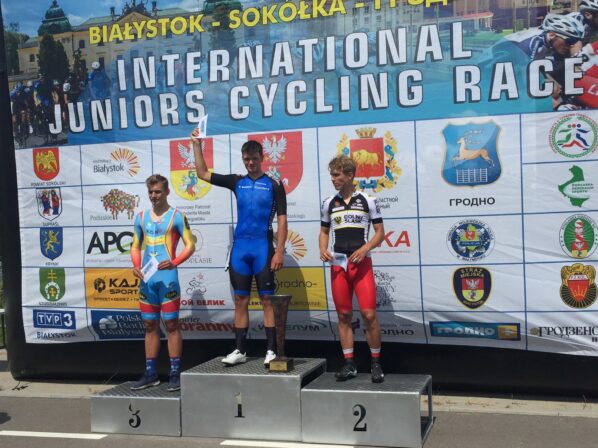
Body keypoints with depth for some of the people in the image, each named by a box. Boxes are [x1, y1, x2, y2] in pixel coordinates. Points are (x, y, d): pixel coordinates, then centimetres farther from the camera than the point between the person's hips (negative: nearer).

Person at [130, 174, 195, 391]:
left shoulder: (176, 216, -2)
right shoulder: (141, 217, 12)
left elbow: (190, 245, -4)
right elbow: (136, 246, 18)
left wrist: (174, 262, -18)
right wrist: (136, 265, 0)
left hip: (167, 278, -5)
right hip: (147, 279, 5)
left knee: (171, 324, 0)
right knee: (150, 325, 11)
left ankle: (175, 373, 6)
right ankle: (150, 373, 19)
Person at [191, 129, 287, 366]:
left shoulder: (273, 185, 0)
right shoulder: (237, 182, 10)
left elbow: (282, 220, -3)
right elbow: (202, 173, 13)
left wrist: (279, 252, -11)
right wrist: (197, 145, 6)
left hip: (263, 248, -4)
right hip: (240, 248, 4)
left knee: (266, 300, -1)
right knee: (240, 300, 7)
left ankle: (271, 350, 3)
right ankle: (240, 350, 13)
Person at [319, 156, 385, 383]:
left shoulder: (368, 200, 0)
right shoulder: (328, 203, 9)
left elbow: (380, 231, 2)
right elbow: (324, 231, 18)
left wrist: (364, 249, -15)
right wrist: (323, 250, -2)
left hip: (361, 264, -3)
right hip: (338, 265, 3)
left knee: (369, 314, -9)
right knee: (344, 315, 5)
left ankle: (376, 362, 6)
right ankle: (349, 364, 14)